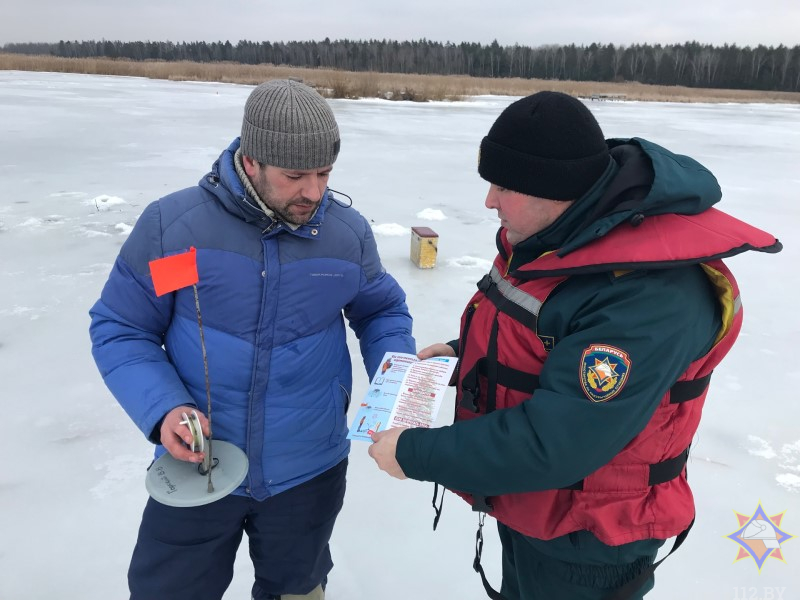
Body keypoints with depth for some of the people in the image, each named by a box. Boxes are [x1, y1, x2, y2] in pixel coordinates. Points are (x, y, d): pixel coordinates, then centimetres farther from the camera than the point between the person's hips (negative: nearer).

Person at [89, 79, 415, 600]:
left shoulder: (349, 232, -8)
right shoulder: (172, 223, -15)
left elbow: (382, 310, 7)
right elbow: (120, 330, -7)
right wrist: (161, 409, -23)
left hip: (309, 473, 2)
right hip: (194, 470, -1)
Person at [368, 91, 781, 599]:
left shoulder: (650, 295, -34)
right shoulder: (546, 234, -6)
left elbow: (552, 443, -34)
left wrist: (415, 455, -25)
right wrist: (464, 355, -2)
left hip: (585, 547, -7)